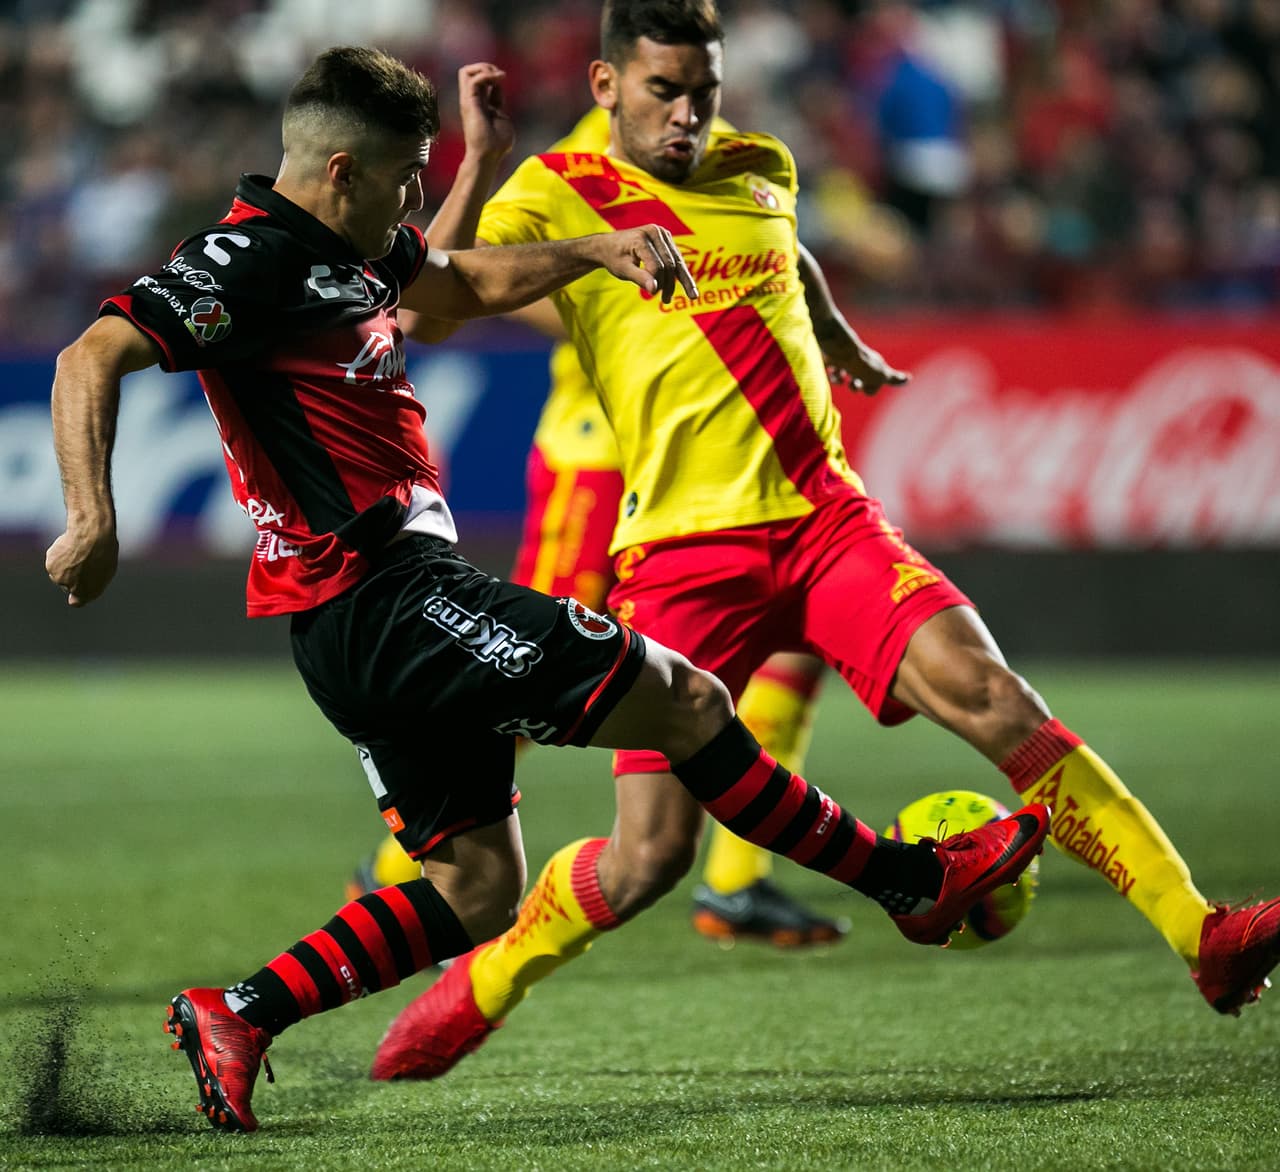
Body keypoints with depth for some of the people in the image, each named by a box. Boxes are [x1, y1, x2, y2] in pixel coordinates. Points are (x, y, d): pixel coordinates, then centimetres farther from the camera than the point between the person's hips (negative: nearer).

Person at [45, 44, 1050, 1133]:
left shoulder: (351, 249, 15)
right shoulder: (248, 259, -14)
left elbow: (469, 282, 32)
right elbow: (92, 359, -23)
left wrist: (598, 249, 17)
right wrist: (95, 521, -36)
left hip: (367, 626, 11)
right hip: (390, 597, -11)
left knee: (476, 892, 13)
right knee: (686, 700, -3)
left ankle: (236, 1015, 6)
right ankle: (913, 882, 8)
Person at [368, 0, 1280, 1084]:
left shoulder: (758, 175, 15)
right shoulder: (557, 194, 0)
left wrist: (853, 354, 57)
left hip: (825, 516, 4)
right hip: (684, 547, -4)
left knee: (989, 695, -18)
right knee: (651, 853, -10)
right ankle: (479, 987, 17)